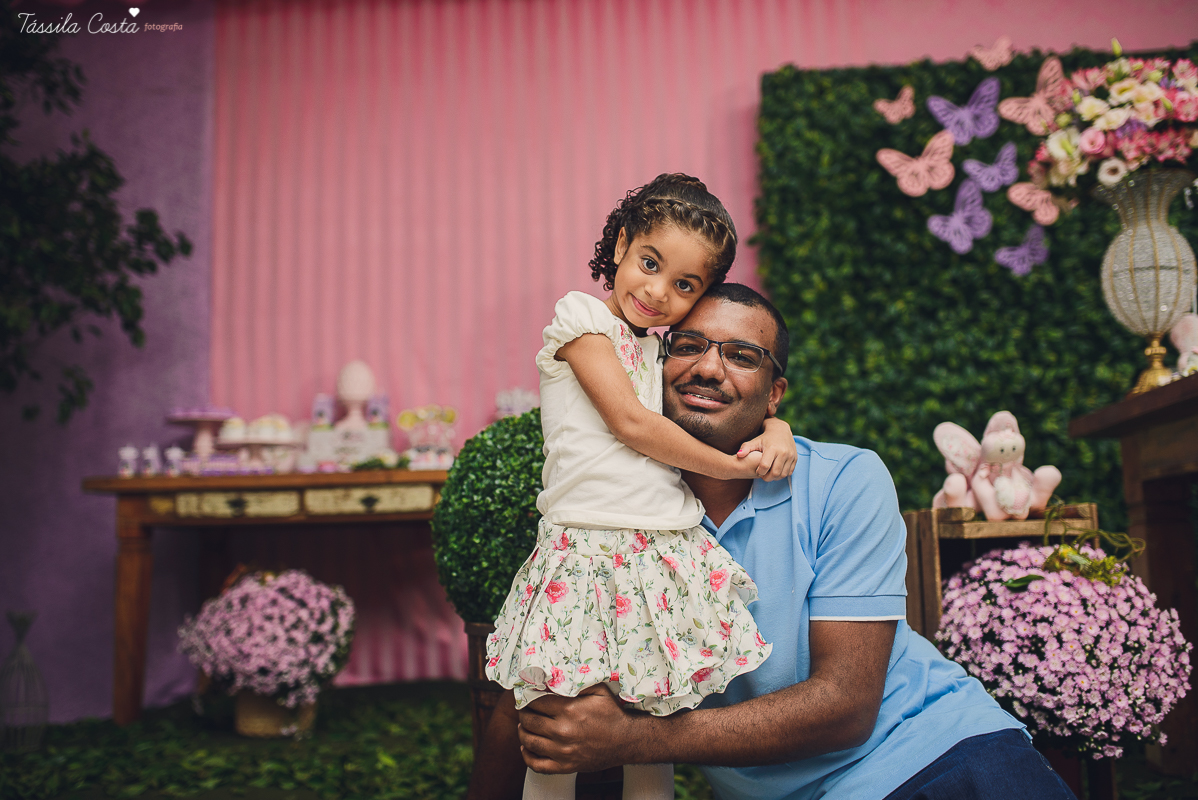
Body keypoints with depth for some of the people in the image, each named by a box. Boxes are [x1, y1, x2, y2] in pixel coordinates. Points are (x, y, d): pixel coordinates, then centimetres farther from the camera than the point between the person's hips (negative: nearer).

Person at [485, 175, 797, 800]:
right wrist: (729, 466, -2)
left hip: (671, 558, 6)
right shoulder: (581, 314, 1)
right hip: (588, 551, -6)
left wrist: (776, 427, 4)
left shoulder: (666, 348, 20)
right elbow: (629, 422, -8)